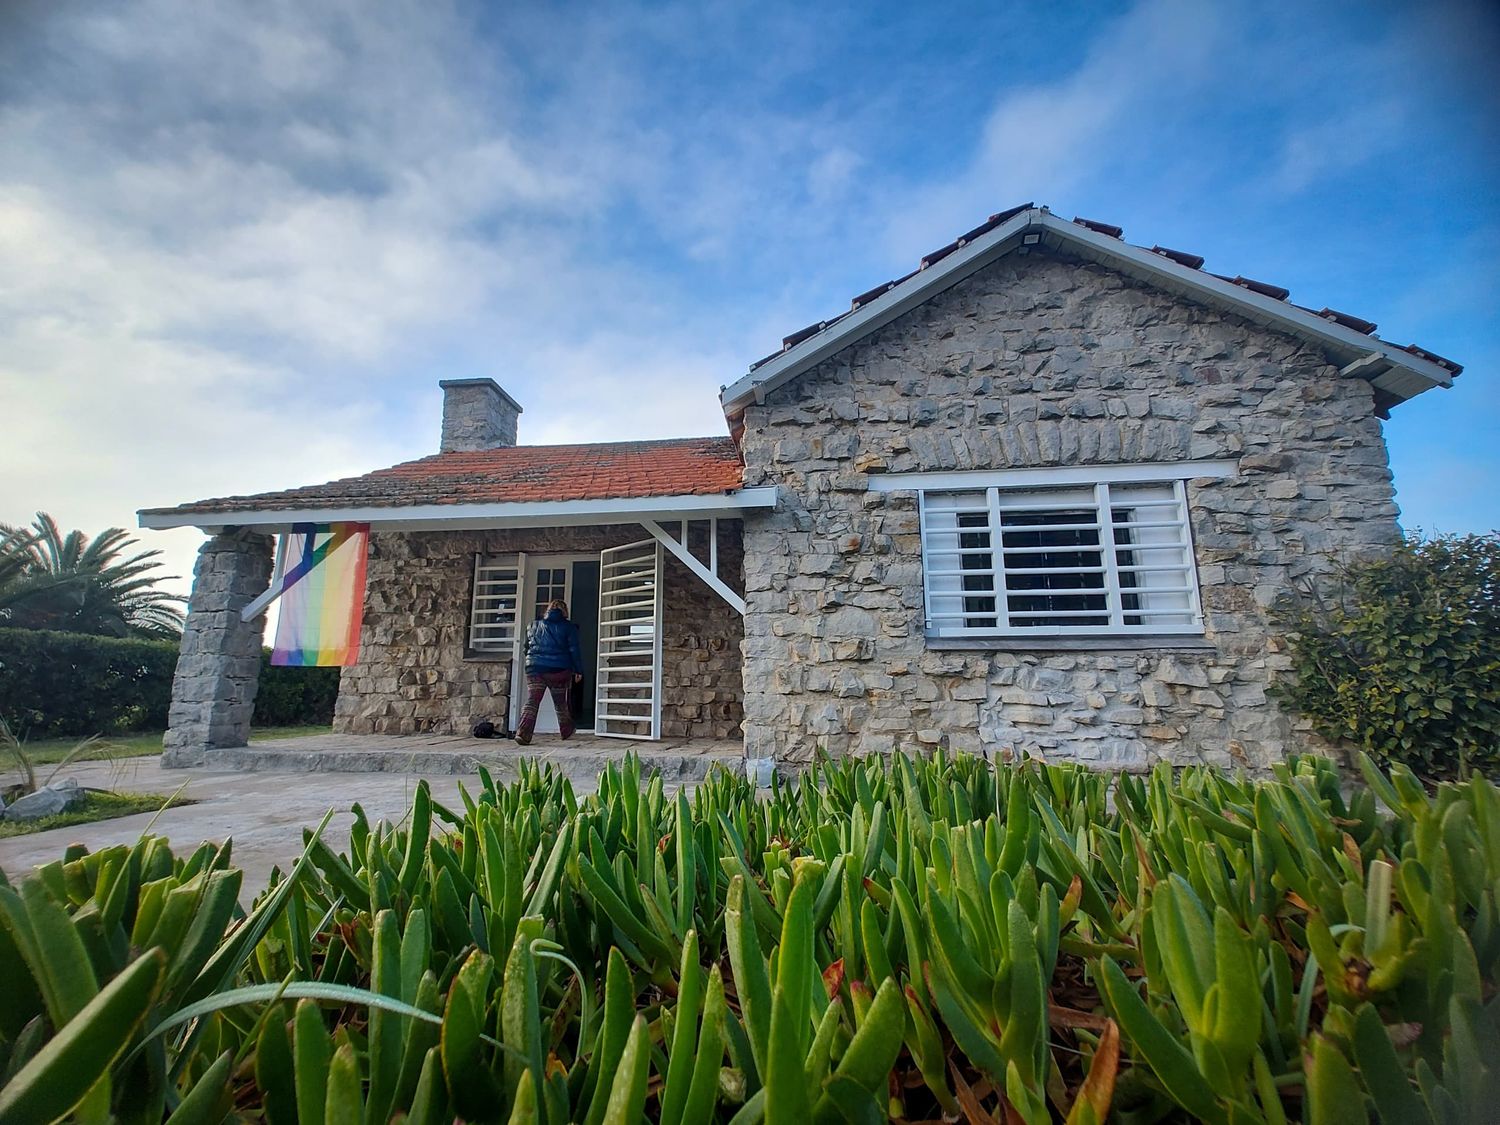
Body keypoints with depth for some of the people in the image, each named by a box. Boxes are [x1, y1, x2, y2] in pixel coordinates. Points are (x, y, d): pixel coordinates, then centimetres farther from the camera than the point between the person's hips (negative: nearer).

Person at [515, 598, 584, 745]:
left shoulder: (534, 626, 12)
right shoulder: (569, 627, 1)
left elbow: (526, 648, 20)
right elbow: (574, 650, -4)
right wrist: (578, 671, 0)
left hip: (534, 669, 2)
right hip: (559, 670, -2)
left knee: (531, 702, 0)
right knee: (561, 703, 14)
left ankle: (523, 733, -16)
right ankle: (566, 732, 28)